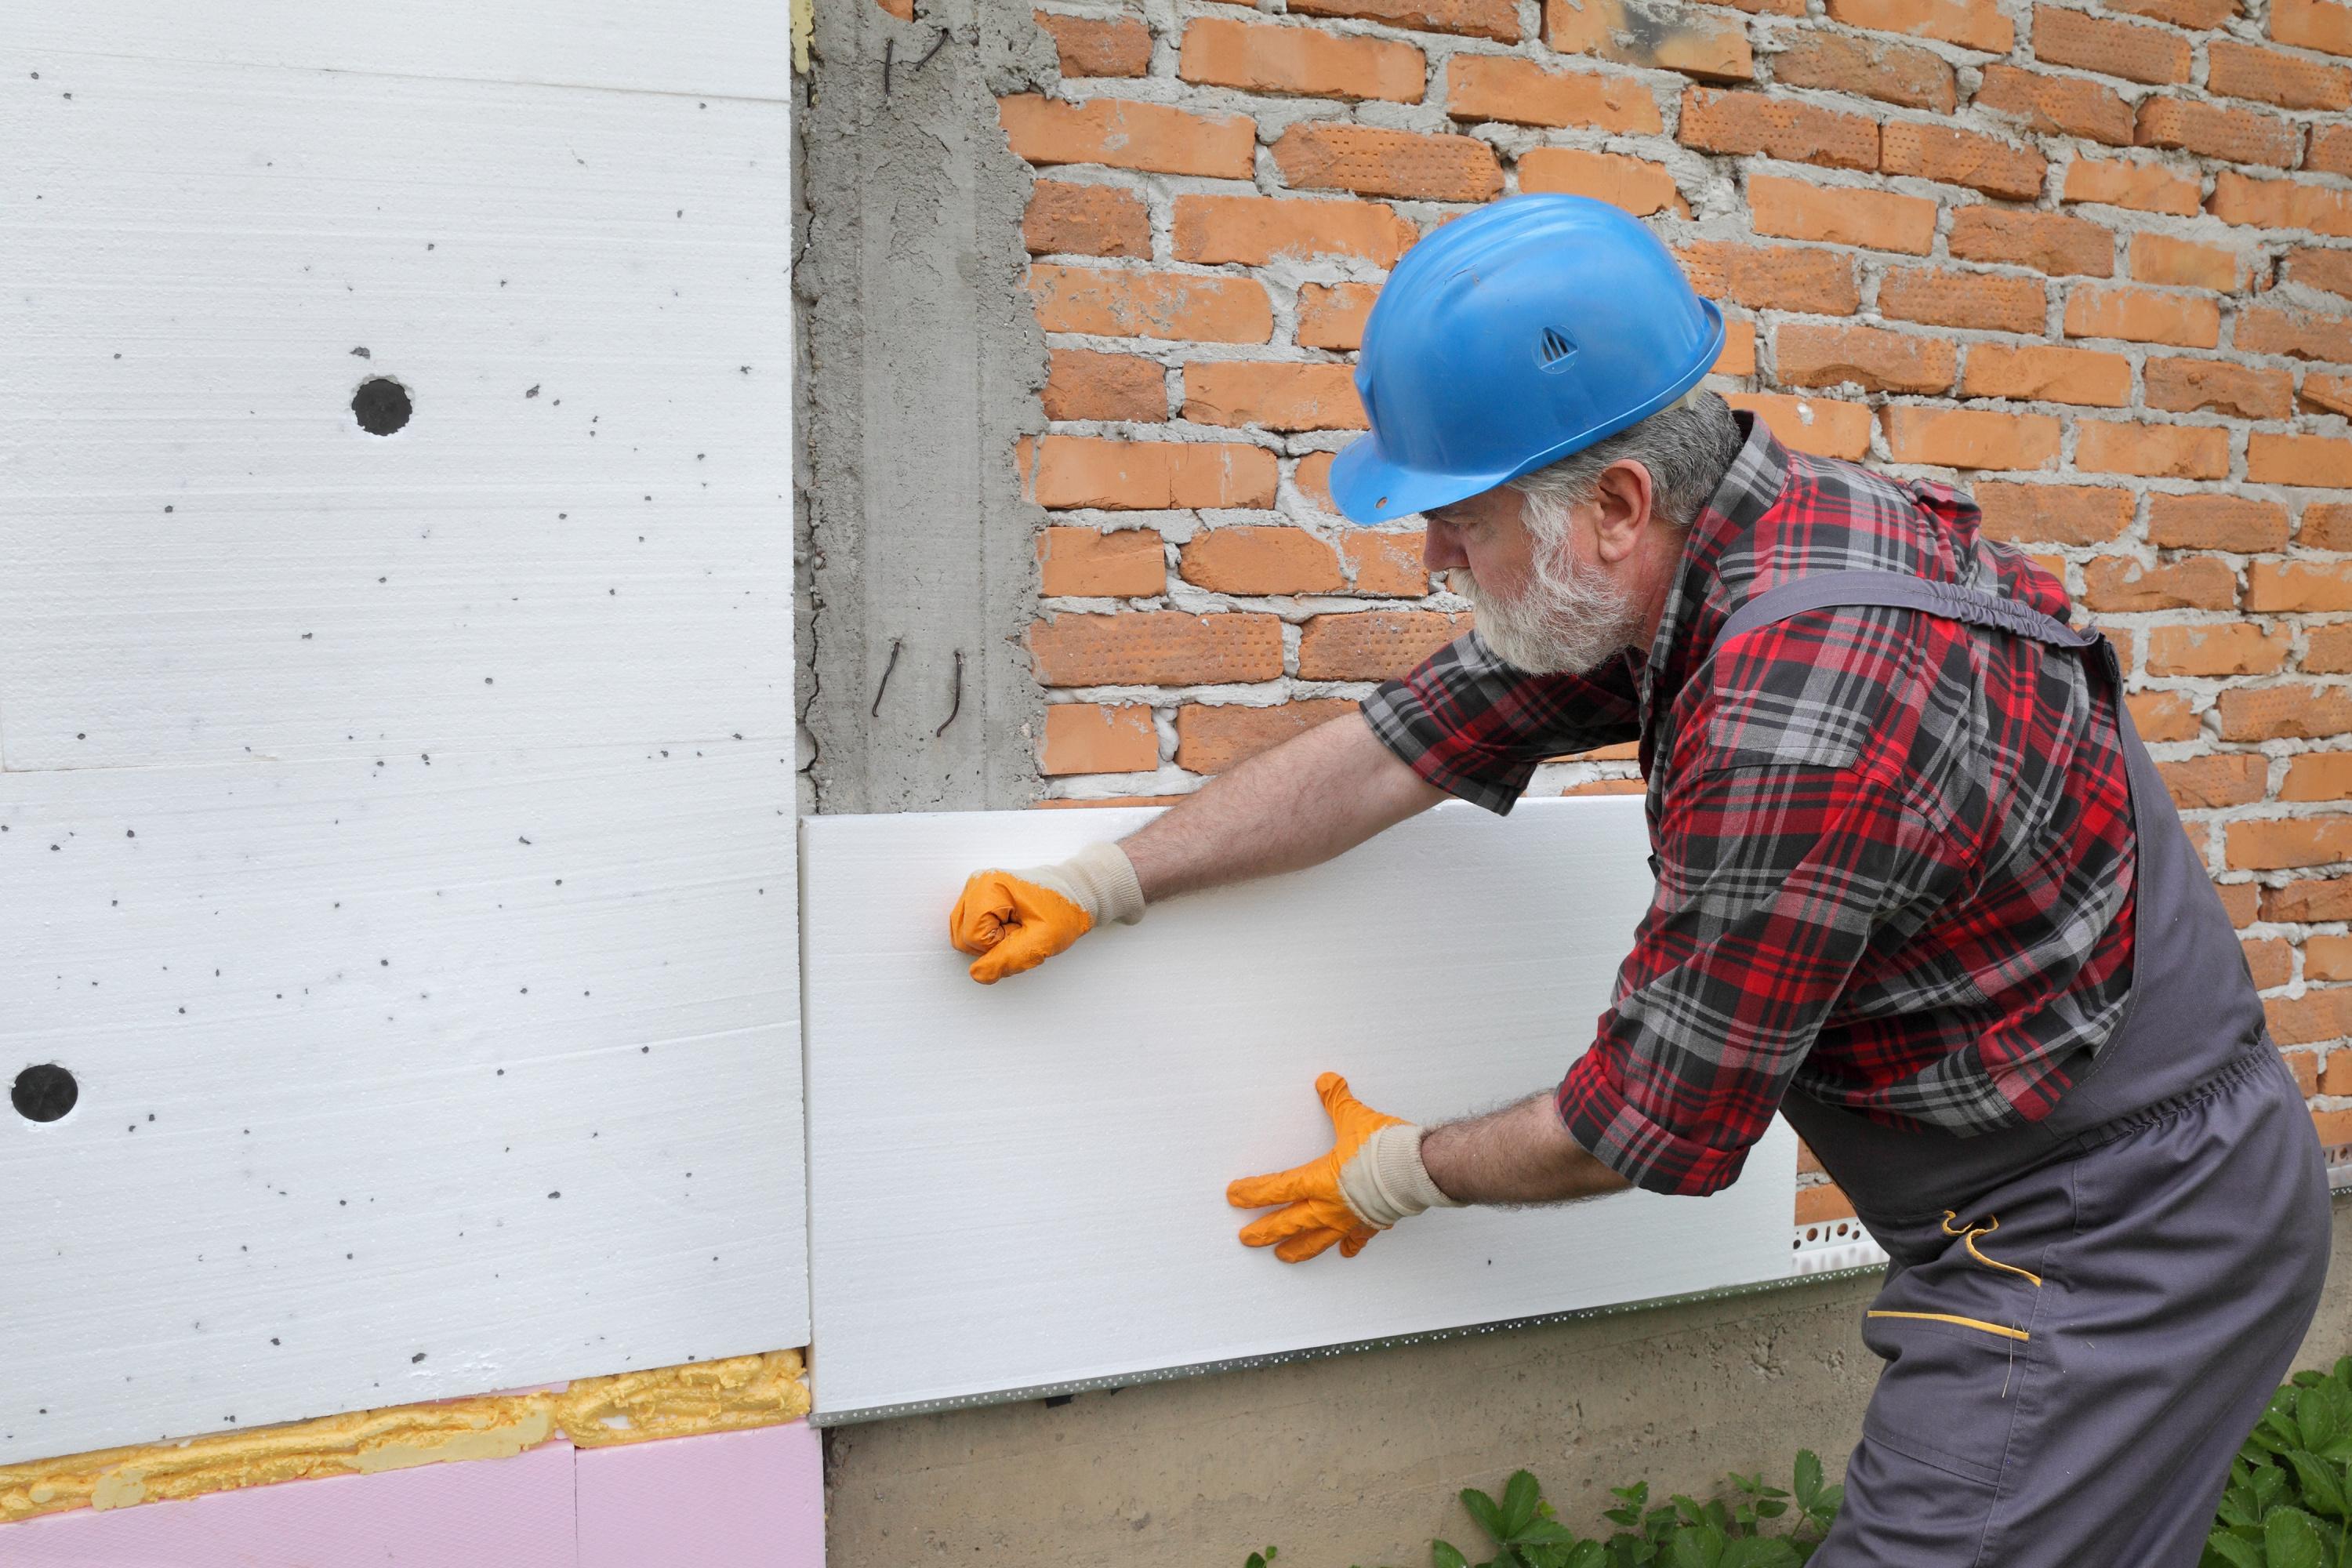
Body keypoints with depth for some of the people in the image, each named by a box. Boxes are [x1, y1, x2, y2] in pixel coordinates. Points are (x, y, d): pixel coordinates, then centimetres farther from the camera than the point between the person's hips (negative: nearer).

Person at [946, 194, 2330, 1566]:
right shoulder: (1704, 539, -4)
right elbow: (1409, 742, 2)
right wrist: (1098, 885, 3)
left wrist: (1397, 1174, -1)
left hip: (2113, 1252, -8)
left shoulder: (1800, 713, -32)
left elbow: (1657, 1126, -20)